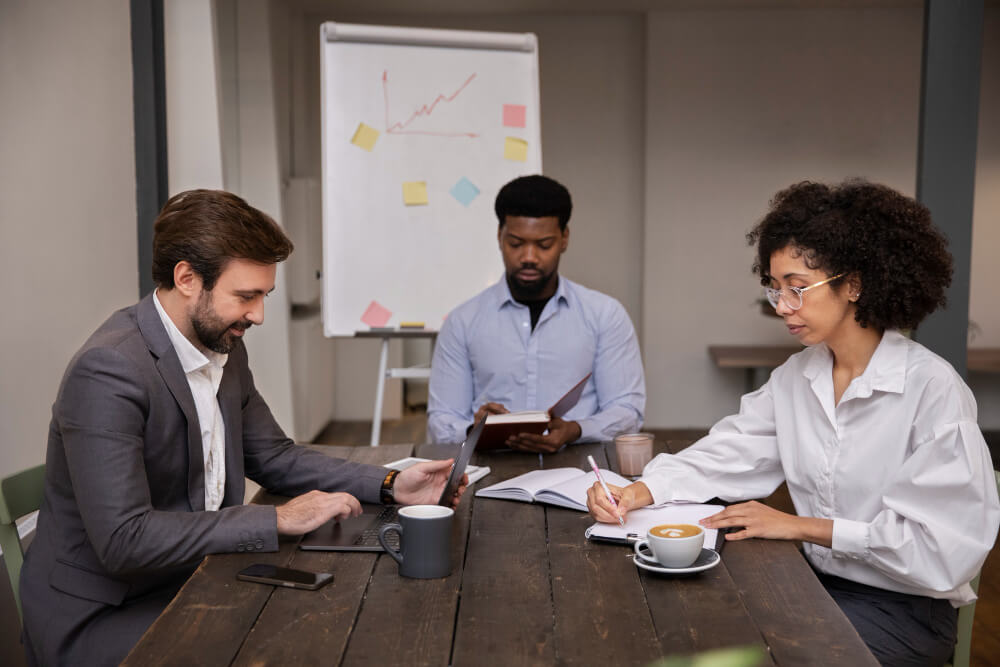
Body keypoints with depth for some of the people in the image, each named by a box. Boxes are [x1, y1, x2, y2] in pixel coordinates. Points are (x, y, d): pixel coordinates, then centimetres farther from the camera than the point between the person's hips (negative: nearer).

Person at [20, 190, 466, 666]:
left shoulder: (223, 346, 3)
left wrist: (390, 487, -1)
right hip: (99, 616, -7)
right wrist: (277, 520, -24)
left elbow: (274, 458, 12)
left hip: (192, 581, 8)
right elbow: (123, 540, -29)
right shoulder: (109, 369, -24)